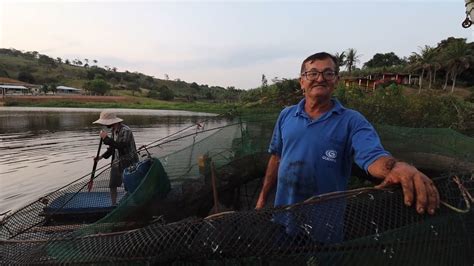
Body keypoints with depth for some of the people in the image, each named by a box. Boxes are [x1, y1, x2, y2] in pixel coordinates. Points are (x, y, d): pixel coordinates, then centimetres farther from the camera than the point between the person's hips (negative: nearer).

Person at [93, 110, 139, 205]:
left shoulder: (125, 131, -21)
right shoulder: (113, 130, 7)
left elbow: (120, 146, -31)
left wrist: (106, 138, -25)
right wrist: (102, 156, 10)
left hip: (128, 163, -9)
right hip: (116, 162, 9)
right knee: (112, 185, 14)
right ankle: (114, 205, 31)